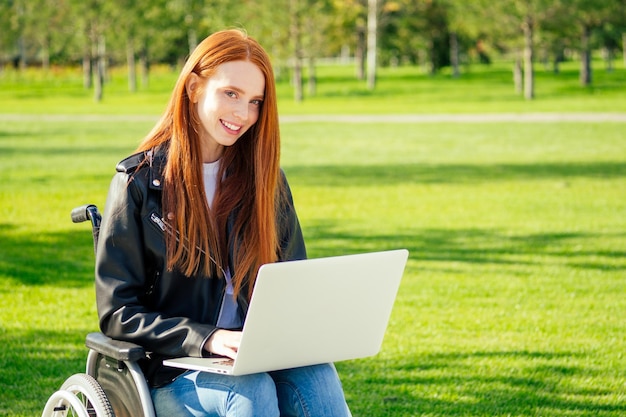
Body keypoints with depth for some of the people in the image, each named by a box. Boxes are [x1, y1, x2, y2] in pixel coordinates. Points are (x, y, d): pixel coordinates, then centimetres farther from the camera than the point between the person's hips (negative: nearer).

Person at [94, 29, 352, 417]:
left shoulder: (267, 180, 12)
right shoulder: (140, 182, -1)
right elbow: (118, 312, -4)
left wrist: (293, 333, -10)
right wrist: (205, 338, -19)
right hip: (174, 367, -3)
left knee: (317, 376, -31)